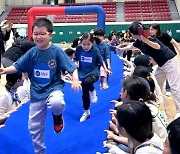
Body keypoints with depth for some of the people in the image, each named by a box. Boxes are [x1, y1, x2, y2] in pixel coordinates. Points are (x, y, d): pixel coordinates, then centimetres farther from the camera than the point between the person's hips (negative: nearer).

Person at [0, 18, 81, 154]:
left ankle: (58, 116, 0)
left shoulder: (57, 51, -12)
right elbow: (17, 67, 2)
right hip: (37, 92, 4)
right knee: (34, 126, 10)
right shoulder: (32, 52, -3)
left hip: (54, 87, -4)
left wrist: (75, 80, -30)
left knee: (56, 103, -40)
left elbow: (72, 67, -12)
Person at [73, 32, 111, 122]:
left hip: (94, 73, -3)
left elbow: (101, 61, -2)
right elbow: (75, 60, 5)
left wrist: (106, 69, -12)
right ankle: (86, 112, 31)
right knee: (84, 94, 10)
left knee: (87, 82, -37)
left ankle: (93, 91, -2)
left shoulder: (95, 50, -16)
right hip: (83, 74, 3)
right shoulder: (79, 48, -12)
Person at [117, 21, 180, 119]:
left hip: (169, 61, -10)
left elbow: (158, 47, -38)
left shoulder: (147, 37, -21)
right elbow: (131, 46, 26)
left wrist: (147, 41, -50)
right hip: (161, 64, 10)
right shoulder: (139, 41, 5)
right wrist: (121, 49, 38)